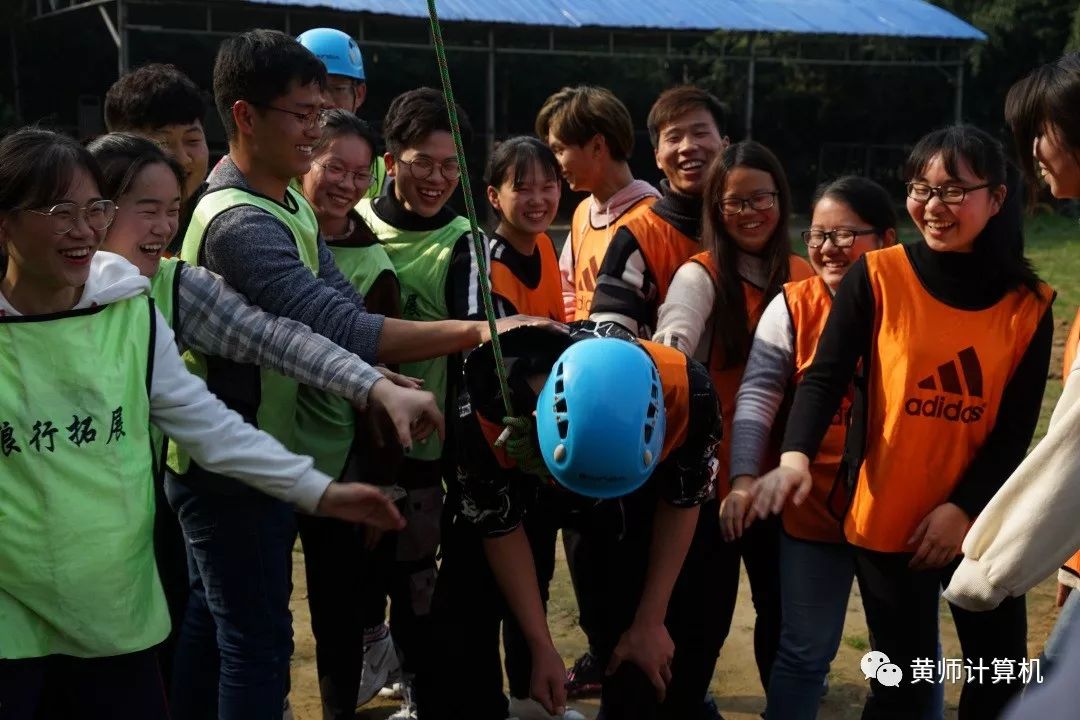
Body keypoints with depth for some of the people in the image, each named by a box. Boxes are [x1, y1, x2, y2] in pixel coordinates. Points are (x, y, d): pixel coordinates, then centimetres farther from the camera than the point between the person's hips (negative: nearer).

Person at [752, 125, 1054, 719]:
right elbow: (826, 376, -14)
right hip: (887, 518, -2)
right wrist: (795, 456, -31)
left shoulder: (1028, 306, -1)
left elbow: (1016, 430, -1)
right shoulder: (877, 277, -6)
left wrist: (963, 508, -13)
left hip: (981, 524, 3)